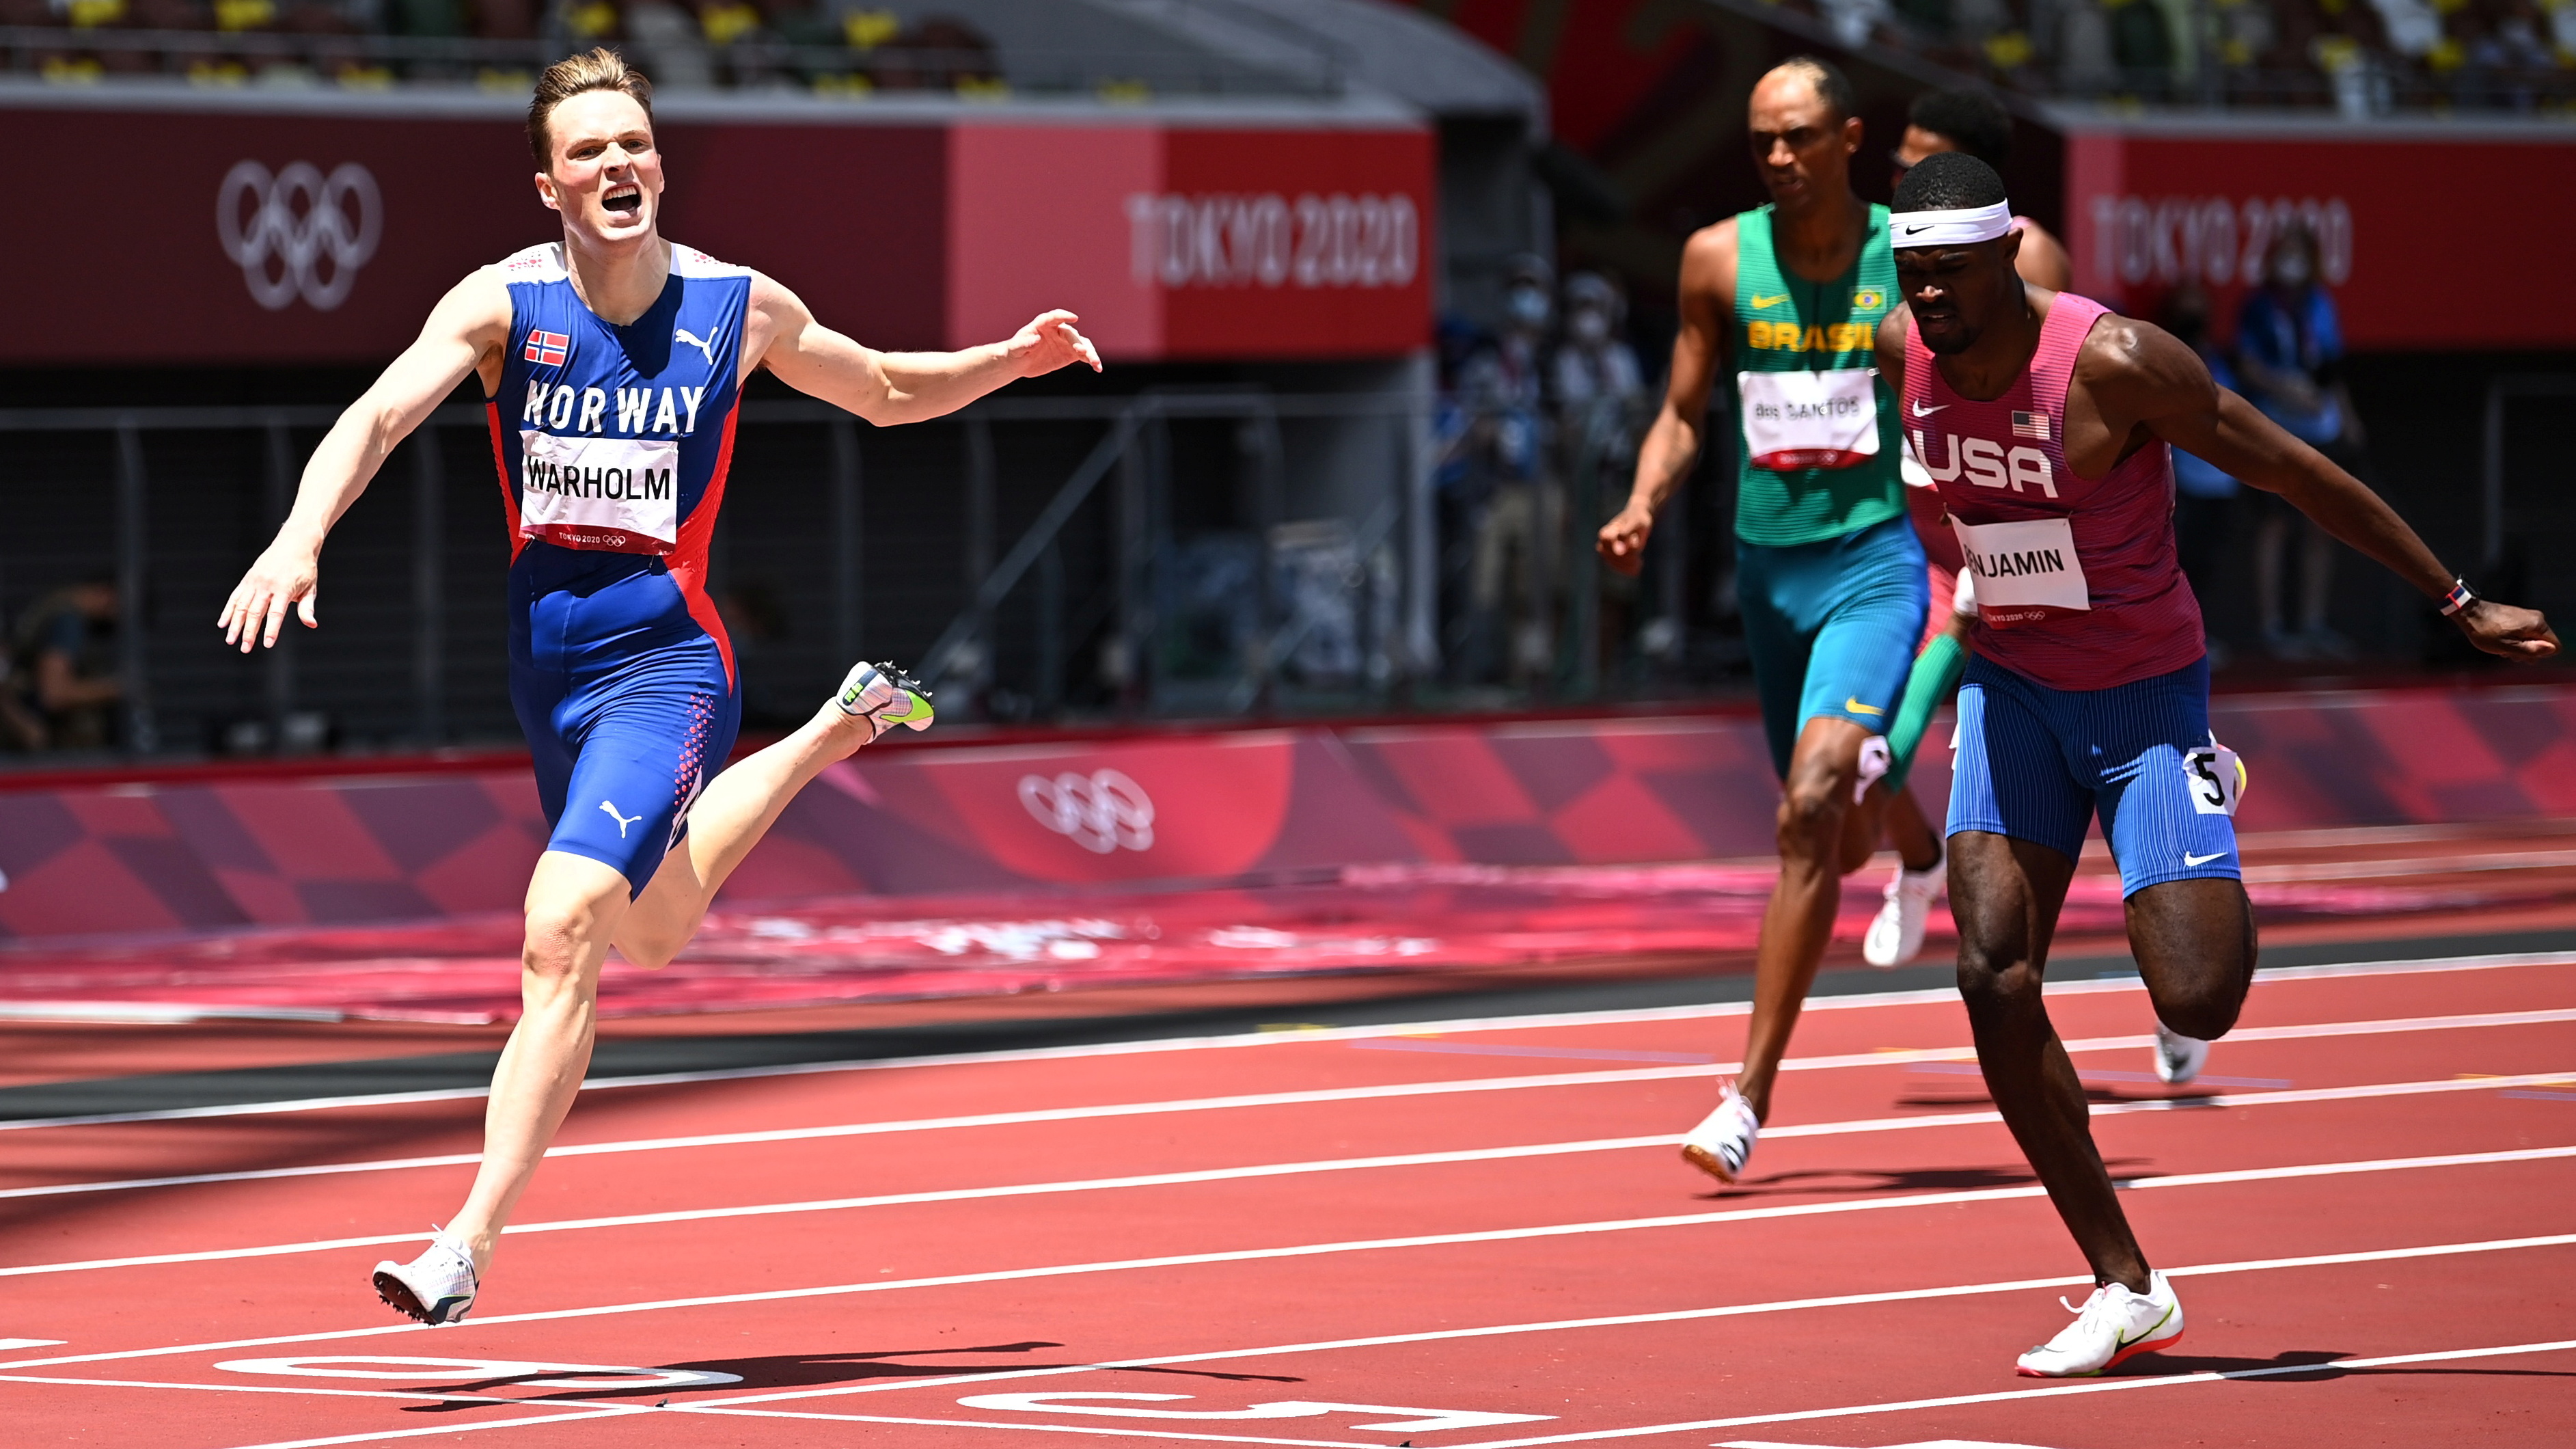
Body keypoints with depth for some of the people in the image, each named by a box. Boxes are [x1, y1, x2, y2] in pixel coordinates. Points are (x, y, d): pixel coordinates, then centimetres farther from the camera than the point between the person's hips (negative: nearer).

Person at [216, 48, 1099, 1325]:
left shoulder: (741, 309, -4)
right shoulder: (505, 305, -7)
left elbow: (887, 392, 14)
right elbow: (376, 418, -19)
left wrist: (1011, 360, -2)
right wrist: (300, 537, -37)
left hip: (664, 661, -4)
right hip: (546, 662, 4)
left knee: (561, 931, -23)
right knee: (650, 935, 27)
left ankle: (471, 1242, -21)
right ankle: (841, 726, 55)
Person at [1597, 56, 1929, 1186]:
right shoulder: (1720, 260, 0)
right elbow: (1684, 414, 8)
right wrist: (1643, 508, -9)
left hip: (1878, 557, -4)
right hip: (1769, 567, 4)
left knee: (1811, 809, -20)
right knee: (1831, 842, 16)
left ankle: (1749, 1094, -20)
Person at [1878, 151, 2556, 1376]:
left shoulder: (2115, 362, -25)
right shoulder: (1903, 352, -9)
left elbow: (2299, 475, -16)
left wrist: (2460, 605, -11)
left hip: (2142, 696, -4)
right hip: (2010, 686, 5)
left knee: (2198, 1002, -15)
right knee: (1993, 977, -13)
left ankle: (2212, 801, 22)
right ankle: (2124, 1289, -3)